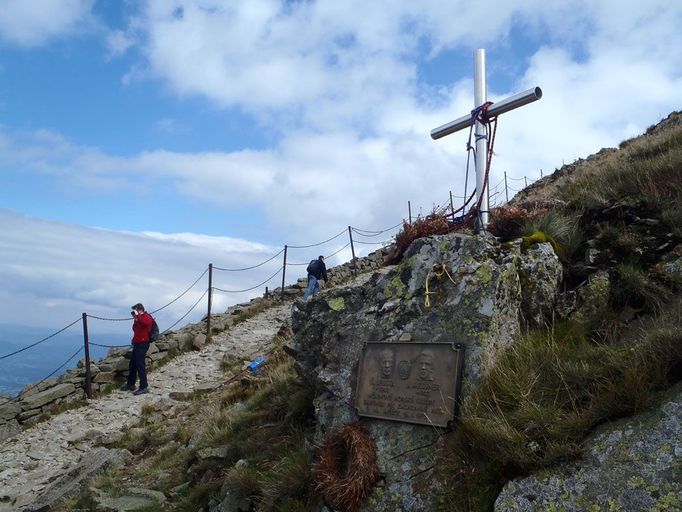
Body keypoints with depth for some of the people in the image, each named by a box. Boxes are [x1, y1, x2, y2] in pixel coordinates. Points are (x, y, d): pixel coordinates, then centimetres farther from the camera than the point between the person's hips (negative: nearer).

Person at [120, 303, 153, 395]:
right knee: (132, 365, 16)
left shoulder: (147, 317, -9)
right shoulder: (138, 319, 21)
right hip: (137, 344, 10)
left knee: (140, 365, -11)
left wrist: (137, 315, -24)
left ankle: (143, 387, -9)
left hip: (143, 344, -10)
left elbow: (146, 322, -34)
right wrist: (134, 340, 13)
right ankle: (130, 384, 29)